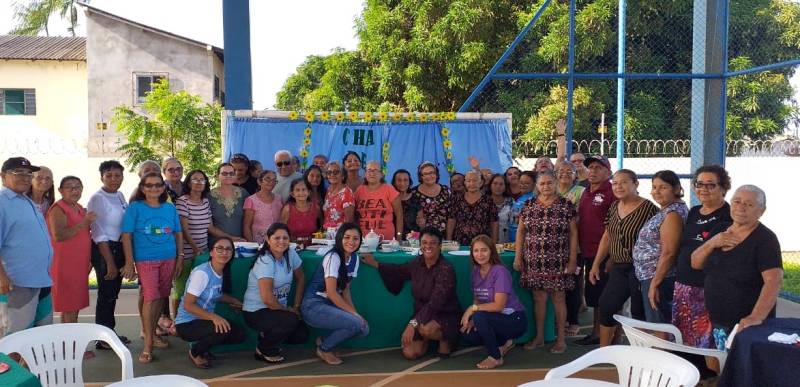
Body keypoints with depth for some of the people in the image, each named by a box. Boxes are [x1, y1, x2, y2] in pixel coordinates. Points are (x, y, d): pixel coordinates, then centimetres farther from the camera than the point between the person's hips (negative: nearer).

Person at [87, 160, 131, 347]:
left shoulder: (120, 196, 7)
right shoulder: (97, 199, -13)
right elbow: (99, 234, -16)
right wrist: (110, 262, -16)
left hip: (120, 248, 7)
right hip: (104, 250, -7)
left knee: (113, 292, 18)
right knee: (106, 294, 1)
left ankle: (110, 332, 32)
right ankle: (103, 339, 15)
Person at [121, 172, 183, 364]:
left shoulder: (170, 208, 9)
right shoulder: (135, 208, -1)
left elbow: (178, 234, 14)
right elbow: (126, 236, -3)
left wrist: (180, 257, 9)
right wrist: (129, 263, -8)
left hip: (169, 259, 4)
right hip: (145, 260, -4)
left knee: (161, 297, 9)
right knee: (151, 297, -12)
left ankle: (151, 332, 27)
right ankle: (148, 345, -7)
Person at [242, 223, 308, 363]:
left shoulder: (291, 254, -4)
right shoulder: (265, 262, -23)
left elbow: (300, 279, 10)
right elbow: (268, 299, -28)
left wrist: (296, 306, 2)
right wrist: (289, 310, -13)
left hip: (278, 308, 7)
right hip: (255, 312, -7)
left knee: (302, 335, -7)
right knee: (291, 321, -29)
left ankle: (268, 336, 20)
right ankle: (263, 350, -2)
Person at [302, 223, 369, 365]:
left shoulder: (354, 258, 5)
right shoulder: (333, 257, -19)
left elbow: (345, 289, 9)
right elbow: (331, 292, -22)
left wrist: (355, 313, -5)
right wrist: (354, 313, -20)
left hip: (331, 305, 8)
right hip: (314, 306, -8)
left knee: (364, 329, -8)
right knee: (355, 323, -25)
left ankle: (325, 342, 12)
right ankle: (324, 348, 0)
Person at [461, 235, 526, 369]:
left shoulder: (500, 271, -20)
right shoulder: (475, 272, 2)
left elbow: (499, 305, -25)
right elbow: (477, 301, 5)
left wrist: (472, 309, -22)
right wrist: (471, 319, -12)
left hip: (514, 319, -8)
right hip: (496, 318, 8)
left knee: (479, 317, -30)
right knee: (468, 335, -10)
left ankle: (496, 357, -8)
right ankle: (504, 343, 14)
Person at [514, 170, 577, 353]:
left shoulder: (566, 205, -1)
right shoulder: (528, 205, 6)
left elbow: (573, 233, -1)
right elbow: (520, 231, 9)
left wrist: (573, 259, -5)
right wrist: (518, 257, 4)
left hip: (558, 262, -2)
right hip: (534, 262, 2)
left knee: (558, 298, 4)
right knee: (538, 298, 9)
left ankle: (561, 338, 15)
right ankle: (539, 337, 21)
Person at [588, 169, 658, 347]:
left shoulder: (648, 208, -13)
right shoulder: (614, 207, 8)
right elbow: (607, 237, 16)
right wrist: (596, 264, 15)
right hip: (618, 267, 7)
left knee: (639, 313, 2)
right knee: (605, 307, 8)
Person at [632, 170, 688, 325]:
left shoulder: (673, 213, -17)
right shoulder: (667, 210, 13)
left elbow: (668, 253, -22)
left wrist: (654, 283, -22)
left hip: (658, 277, -10)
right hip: (651, 276, 10)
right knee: (657, 326, 15)